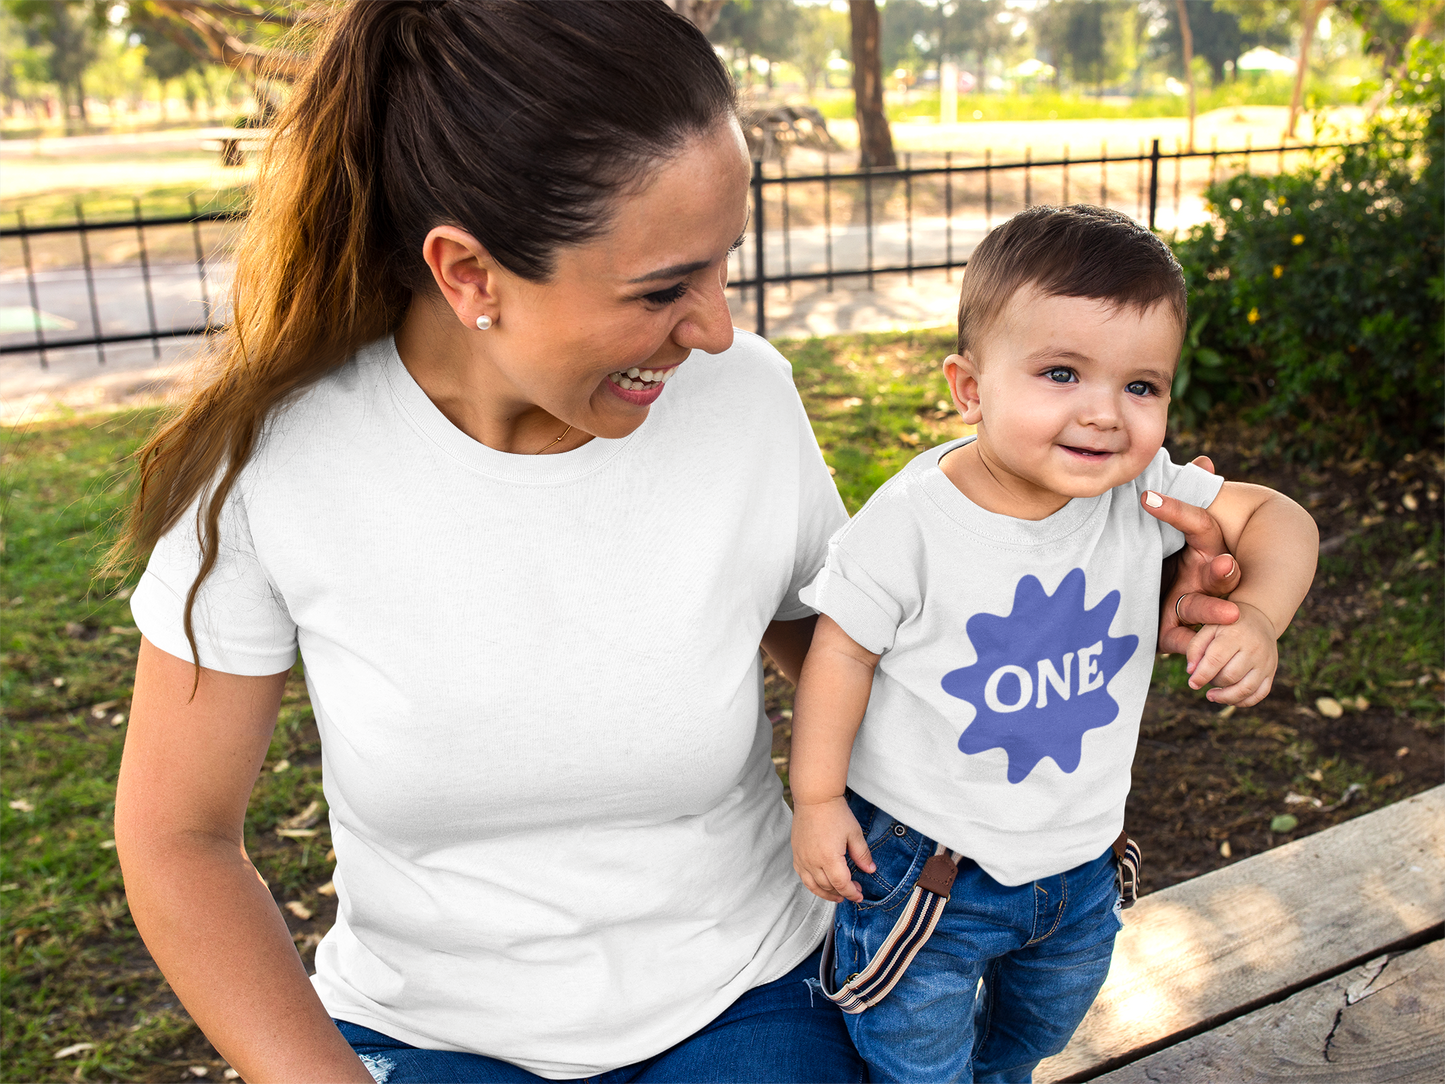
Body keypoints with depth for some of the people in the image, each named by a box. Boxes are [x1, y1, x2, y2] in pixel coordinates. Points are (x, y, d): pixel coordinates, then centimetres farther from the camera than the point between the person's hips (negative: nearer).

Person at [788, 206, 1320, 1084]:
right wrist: (817, 799, -11)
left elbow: (1277, 518, -4)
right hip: (924, 868, -4)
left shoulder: (1144, 492, -14)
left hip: (1079, 866, 5)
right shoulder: (911, 521, -25)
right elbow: (844, 651, -15)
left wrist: (1257, 619, -23)